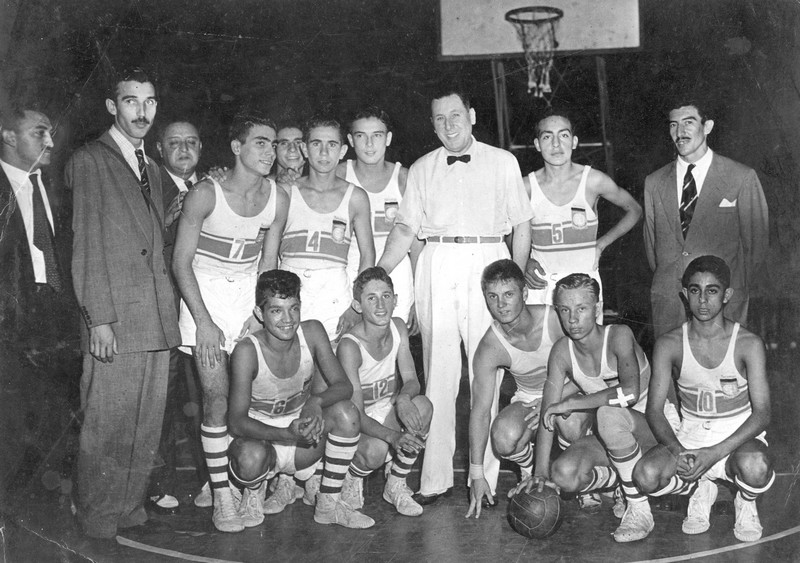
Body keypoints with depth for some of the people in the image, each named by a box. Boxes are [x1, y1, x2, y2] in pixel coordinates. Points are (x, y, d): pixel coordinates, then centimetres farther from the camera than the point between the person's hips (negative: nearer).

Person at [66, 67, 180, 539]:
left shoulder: (152, 169, 20)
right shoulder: (89, 161, -3)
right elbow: (86, 246, -9)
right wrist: (98, 317, -14)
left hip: (157, 318, 7)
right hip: (114, 320, -7)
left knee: (147, 423, 12)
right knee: (107, 423, 0)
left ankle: (131, 505, 25)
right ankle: (98, 514, 16)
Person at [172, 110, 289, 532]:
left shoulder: (278, 198, -3)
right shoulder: (206, 194, -16)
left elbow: (268, 261, 6)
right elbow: (181, 263, -12)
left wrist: (258, 314, -4)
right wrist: (204, 323, -17)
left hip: (250, 293, 4)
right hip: (205, 292, -4)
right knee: (216, 395, -9)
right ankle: (221, 497, -1)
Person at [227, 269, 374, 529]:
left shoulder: (312, 332, -12)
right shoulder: (247, 351, -23)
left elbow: (344, 385, -12)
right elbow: (237, 422, -26)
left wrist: (316, 402, -36)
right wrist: (288, 434, -42)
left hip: (303, 428, 3)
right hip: (260, 434, -3)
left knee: (346, 412, -25)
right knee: (251, 456, -38)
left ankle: (328, 503, -7)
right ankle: (254, 490, 3)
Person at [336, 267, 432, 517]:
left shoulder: (398, 327, -7)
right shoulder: (350, 346, -25)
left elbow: (411, 380, -6)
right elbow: (356, 414, -27)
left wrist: (404, 397, -32)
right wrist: (393, 436, -44)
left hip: (387, 411, 5)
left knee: (422, 406, -26)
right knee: (375, 450, -36)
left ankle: (396, 485, -7)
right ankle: (351, 480, 4)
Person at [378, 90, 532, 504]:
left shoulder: (503, 163, 11)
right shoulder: (421, 170, 15)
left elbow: (522, 224, 10)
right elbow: (405, 227, 11)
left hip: (488, 266, -1)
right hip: (437, 266, 2)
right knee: (438, 373, 1)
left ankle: (485, 479, 5)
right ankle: (434, 478, 6)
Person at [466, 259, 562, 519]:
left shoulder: (557, 320, -24)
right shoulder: (489, 349, -20)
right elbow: (480, 411, -18)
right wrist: (477, 474, -19)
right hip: (528, 400, 2)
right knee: (504, 440, -31)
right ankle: (530, 468, 6)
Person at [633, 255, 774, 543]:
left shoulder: (748, 344, -12)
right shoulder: (669, 344, -8)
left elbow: (761, 413, -16)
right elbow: (654, 411, -9)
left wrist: (715, 453, -29)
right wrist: (678, 451, -29)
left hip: (738, 437, -1)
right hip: (690, 437, 2)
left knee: (755, 466, -37)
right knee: (646, 475, -28)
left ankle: (746, 501, 3)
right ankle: (700, 490, 9)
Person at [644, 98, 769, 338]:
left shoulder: (742, 178, -1)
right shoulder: (654, 182, 9)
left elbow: (756, 241, 4)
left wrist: (740, 290, 4)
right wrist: (664, 282, 11)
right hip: (668, 300, 3)